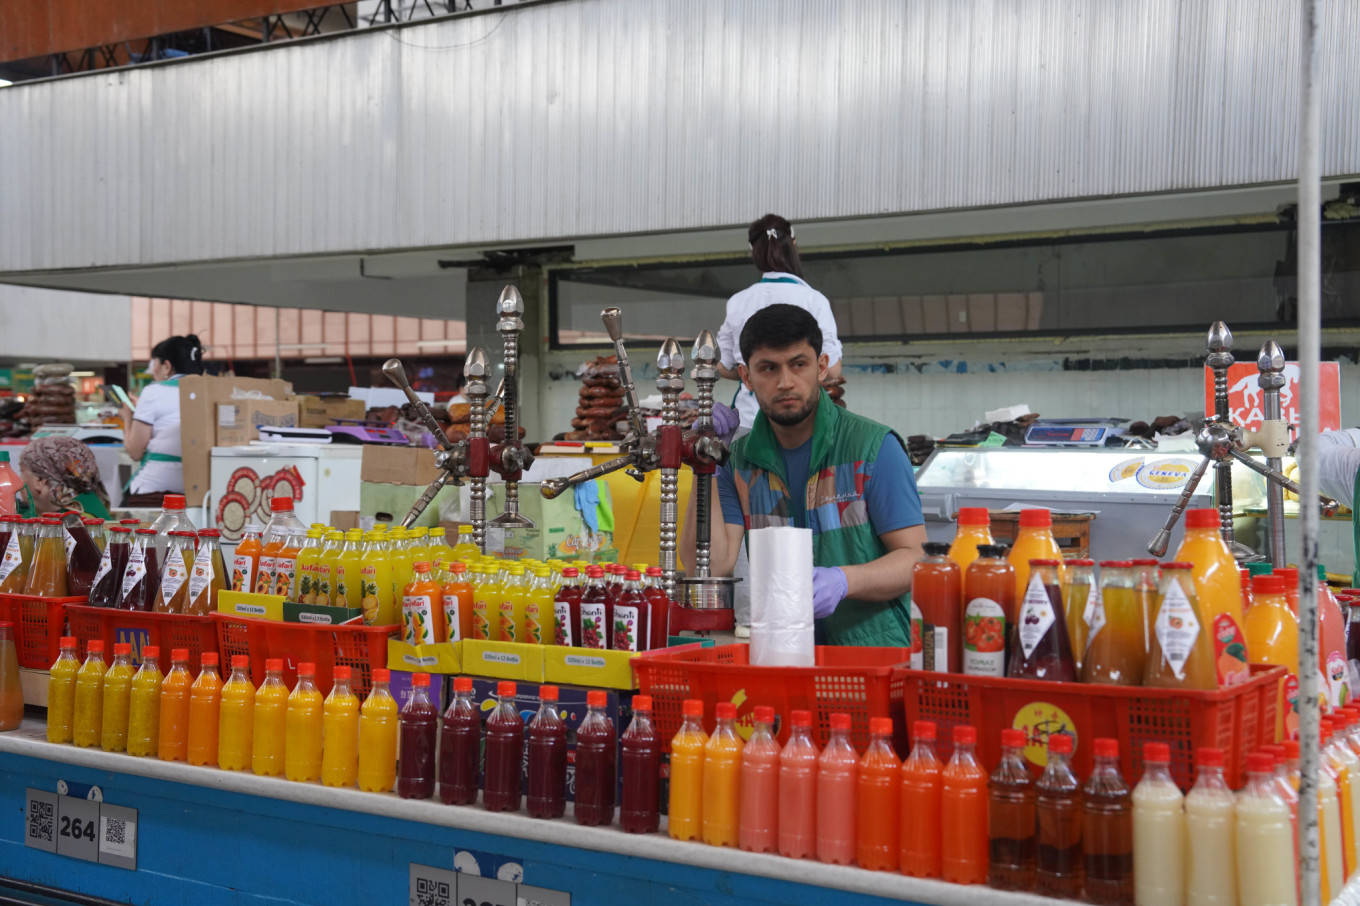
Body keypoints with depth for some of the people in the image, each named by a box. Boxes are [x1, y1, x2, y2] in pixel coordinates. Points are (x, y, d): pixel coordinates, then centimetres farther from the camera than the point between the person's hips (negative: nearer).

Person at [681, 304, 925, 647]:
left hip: (873, 646, -3)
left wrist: (843, 580, -21)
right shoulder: (738, 460, 12)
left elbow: (915, 558, -3)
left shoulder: (873, 446, 0)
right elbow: (712, 566, 2)